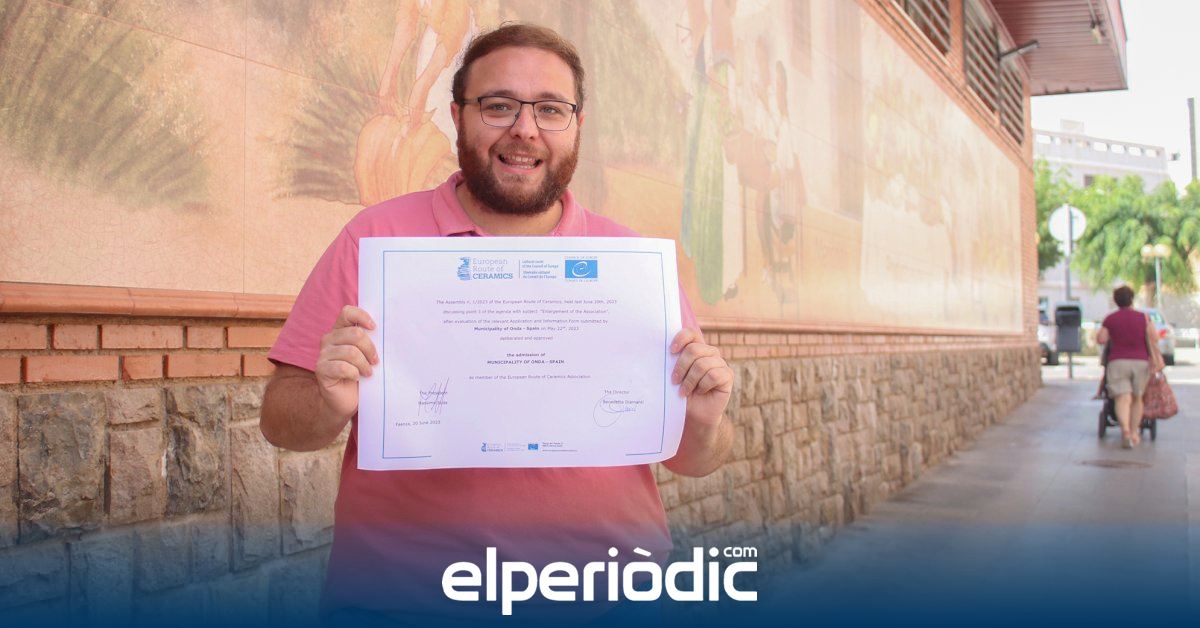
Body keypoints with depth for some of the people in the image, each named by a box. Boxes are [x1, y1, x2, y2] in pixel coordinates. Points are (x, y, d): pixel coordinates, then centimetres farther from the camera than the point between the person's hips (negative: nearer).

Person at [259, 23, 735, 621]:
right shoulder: (377, 235, 4)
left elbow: (693, 461, 12)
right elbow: (280, 420, 4)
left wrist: (704, 422, -9)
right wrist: (331, 405, -16)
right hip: (400, 597, -1)